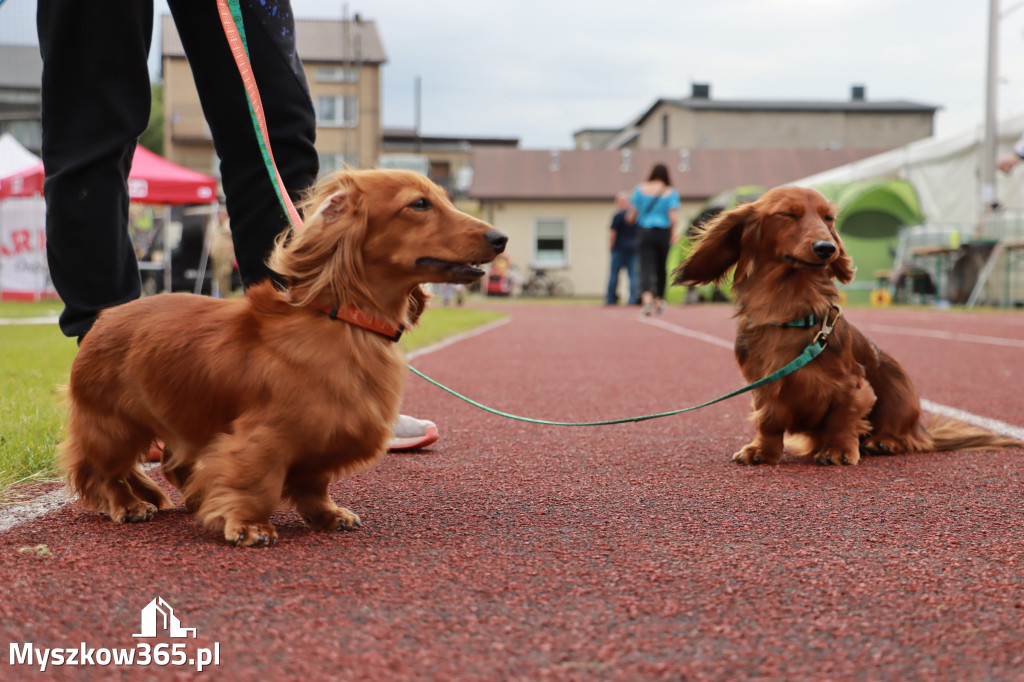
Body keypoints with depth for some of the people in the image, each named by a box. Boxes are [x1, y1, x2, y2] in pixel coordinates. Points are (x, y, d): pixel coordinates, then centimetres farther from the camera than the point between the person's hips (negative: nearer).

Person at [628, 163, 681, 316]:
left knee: (646, 267, -7)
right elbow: (673, 218, -11)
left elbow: (631, 216, 2)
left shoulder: (640, 189, 2)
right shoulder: (671, 192, -1)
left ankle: (647, 299, -29)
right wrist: (672, 235, 5)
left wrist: (630, 218, 25)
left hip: (644, 232, 0)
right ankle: (659, 301, 29)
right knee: (661, 268, 17)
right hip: (663, 233, 0)